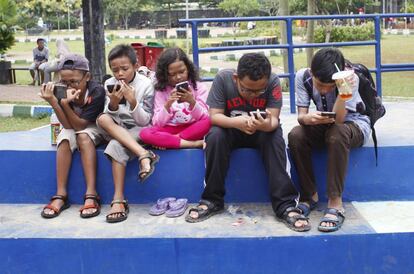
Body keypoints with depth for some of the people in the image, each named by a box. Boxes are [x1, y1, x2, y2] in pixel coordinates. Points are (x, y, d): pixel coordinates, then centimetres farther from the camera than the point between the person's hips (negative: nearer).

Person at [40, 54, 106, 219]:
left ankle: (91, 194, -37)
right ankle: (61, 195, -27)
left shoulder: (97, 91, -27)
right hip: (72, 129, 3)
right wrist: (54, 102, -37)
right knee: (65, 138, -29)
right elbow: (68, 125, -23)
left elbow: (80, 126, -27)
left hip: (94, 129, -3)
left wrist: (65, 103, -41)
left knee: (83, 136, -34)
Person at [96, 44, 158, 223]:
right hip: (116, 130, 4)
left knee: (117, 145, -35)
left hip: (138, 130, -4)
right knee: (103, 119, -30)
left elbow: (144, 121, -9)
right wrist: (113, 103, -21)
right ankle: (143, 154, -40)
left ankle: (119, 200, -34)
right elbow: (110, 116, -1)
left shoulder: (145, 85, -7)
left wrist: (133, 102, -24)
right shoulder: (109, 85, 2)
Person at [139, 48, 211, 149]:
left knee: (209, 121, -30)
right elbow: (157, 123, -6)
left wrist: (192, 102, -24)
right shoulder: (161, 92, -1)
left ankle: (167, 140, -19)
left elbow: (205, 118, -7)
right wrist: (167, 104, -22)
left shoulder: (199, 87, -1)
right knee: (145, 133, -28)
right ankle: (193, 143, -28)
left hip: (193, 130, 0)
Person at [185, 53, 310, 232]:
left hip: (262, 131, 0)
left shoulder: (273, 82, -21)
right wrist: (236, 122, -43)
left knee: (275, 137, -32)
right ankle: (212, 200, -18)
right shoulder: (223, 78, -21)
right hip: (230, 129, 0)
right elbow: (214, 116, -22)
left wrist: (268, 125, -51)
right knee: (215, 136, -31)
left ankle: (285, 205, -30)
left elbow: (274, 119, -26)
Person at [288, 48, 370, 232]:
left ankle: (335, 203, -32)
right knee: (295, 136, -28)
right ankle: (310, 195, -11)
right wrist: (307, 118, -44)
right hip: (324, 125, 3)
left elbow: (338, 119, -32)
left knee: (336, 134, -39)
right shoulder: (303, 76, -18)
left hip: (354, 124, -3)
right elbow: (301, 115, -20)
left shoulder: (350, 79, -26)